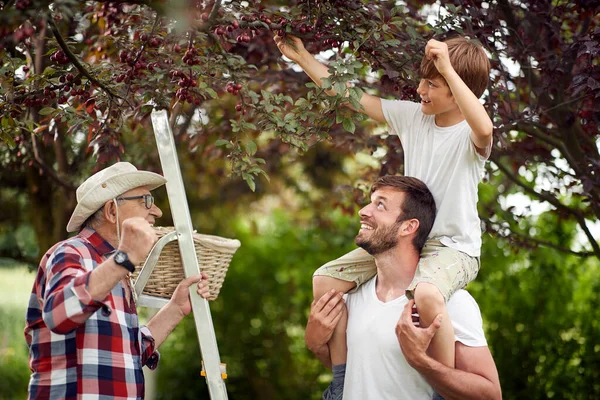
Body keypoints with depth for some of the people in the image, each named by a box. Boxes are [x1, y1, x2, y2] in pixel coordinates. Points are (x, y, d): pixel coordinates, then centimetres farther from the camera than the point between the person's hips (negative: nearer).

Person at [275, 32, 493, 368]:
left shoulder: (470, 136, -14)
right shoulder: (412, 116, 4)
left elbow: (483, 128, -41)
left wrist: (448, 70, -39)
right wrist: (303, 58, 8)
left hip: (455, 247, -7)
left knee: (427, 295, -41)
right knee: (324, 281, -4)